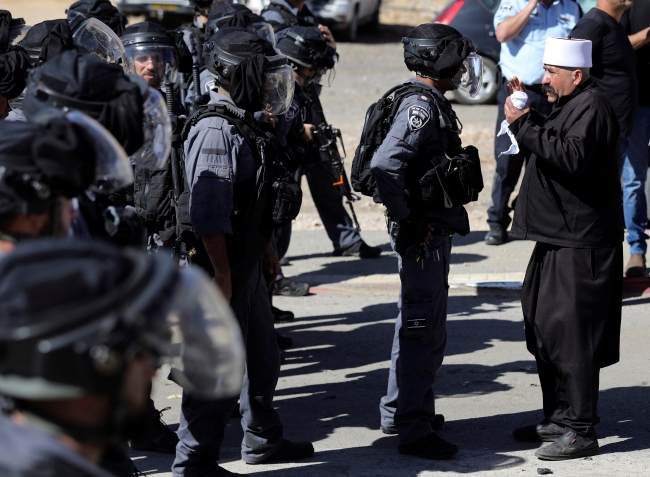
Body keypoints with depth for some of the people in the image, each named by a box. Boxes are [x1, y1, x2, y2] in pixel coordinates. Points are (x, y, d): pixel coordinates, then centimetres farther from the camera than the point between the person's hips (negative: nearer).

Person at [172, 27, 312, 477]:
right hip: (224, 267, -10)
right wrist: (223, 273, -25)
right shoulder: (215, 131, -21)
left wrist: (266, 249, 24)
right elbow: (209, 212, -25)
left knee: (262, 357, 21)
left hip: (248, 264, 10)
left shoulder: (243, 124, 12)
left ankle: (263, 439, 36)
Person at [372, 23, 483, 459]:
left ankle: (399, 413, 32)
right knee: (424, 333, -6)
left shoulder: (431, 103, 13)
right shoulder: (421, 106, -19)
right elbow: (385, 165, -32)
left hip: (432, 233, 11)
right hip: (422, 238, -11)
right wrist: (405, 219, -23)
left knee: (416, 327, 20)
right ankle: (414, 431, -1)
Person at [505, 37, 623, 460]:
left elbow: (571, 157, -29)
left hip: (581, 244, -11)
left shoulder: (593, 107, -16)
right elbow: (550, 145, 24)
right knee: (546, 329, 16)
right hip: (558, 237, 11)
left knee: (570, 334, -9)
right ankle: (559, 418, 27)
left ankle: (581, 430, -5)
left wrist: (523, 124, -25)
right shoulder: (572, 104, 17)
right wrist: (527, 111, 12)